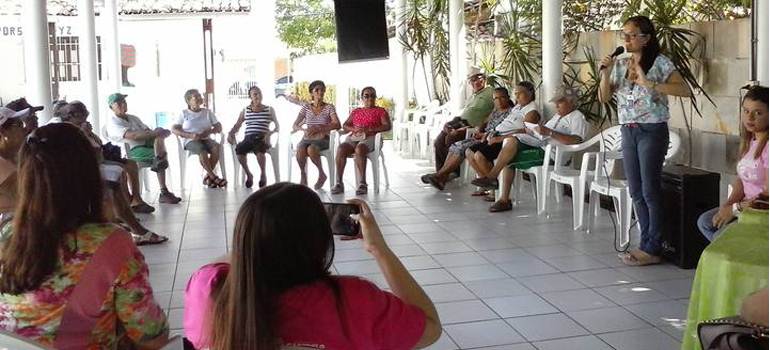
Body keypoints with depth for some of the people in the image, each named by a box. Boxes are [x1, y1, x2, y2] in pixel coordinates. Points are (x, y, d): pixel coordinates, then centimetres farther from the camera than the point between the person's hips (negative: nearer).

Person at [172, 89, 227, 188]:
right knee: (202, 150, -37)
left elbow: (219, 127, 11)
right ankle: (213, 177, -27)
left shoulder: (207, 112, 15)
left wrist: (210, 131, -12)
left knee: (217, 147, -31)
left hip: (206, 139, 3)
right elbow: (173, 129, 0)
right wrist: (190, 135, -15)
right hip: (190, 141, -3)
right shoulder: (184, 113, 7)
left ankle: (208, 177, -20)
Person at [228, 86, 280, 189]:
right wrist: (230, 133, -5)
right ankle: (248, 175, -8)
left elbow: (277, 127, 10)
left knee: (259, 149, -39)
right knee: (238, 148, -33)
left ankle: (263, 174, -11)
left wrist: (270, 133, -11)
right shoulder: (245, 111, 19)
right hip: (248, 138, 2)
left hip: (262, 138, -2)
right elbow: (237, 126, 17)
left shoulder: (269, 110, 14)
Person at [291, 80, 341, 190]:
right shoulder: (306, 107, 12)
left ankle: (322, 174, -13)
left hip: (322, 139, -2)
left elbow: (337, 125, -9)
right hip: (307, 139, 2)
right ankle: (302, 174, -6)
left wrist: (319, 128, -21)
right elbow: (295, 125, 10)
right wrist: (303, 129, -14)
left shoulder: (329, 107, 5)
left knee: (311, 149, -37)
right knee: (300, 150, -33)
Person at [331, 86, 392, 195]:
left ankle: (363, 183, -42)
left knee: (359, 149, -39)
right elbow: (345, 125, 19)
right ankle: (339, 183, -34)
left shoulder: (380, 111, 18)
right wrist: (354, 129, -4)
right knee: (341, 148, -31)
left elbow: (387, 126, 2)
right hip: (353, 137, 3)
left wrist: (370, 129, -11)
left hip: (370, 137, -3)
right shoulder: (356, 111, 29)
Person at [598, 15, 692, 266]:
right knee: (635, 191, 9)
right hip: (627, 131, 6)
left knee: (650, 190, -4)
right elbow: (604, 98, 9)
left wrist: (649, 83, -24)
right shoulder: (619, 64, 9)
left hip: (652, 131, -6)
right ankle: (646, 243, 19)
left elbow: (685, 90, -18)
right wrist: (605, 74, -8)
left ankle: (653, 249, 3)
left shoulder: (660, 63, -8)